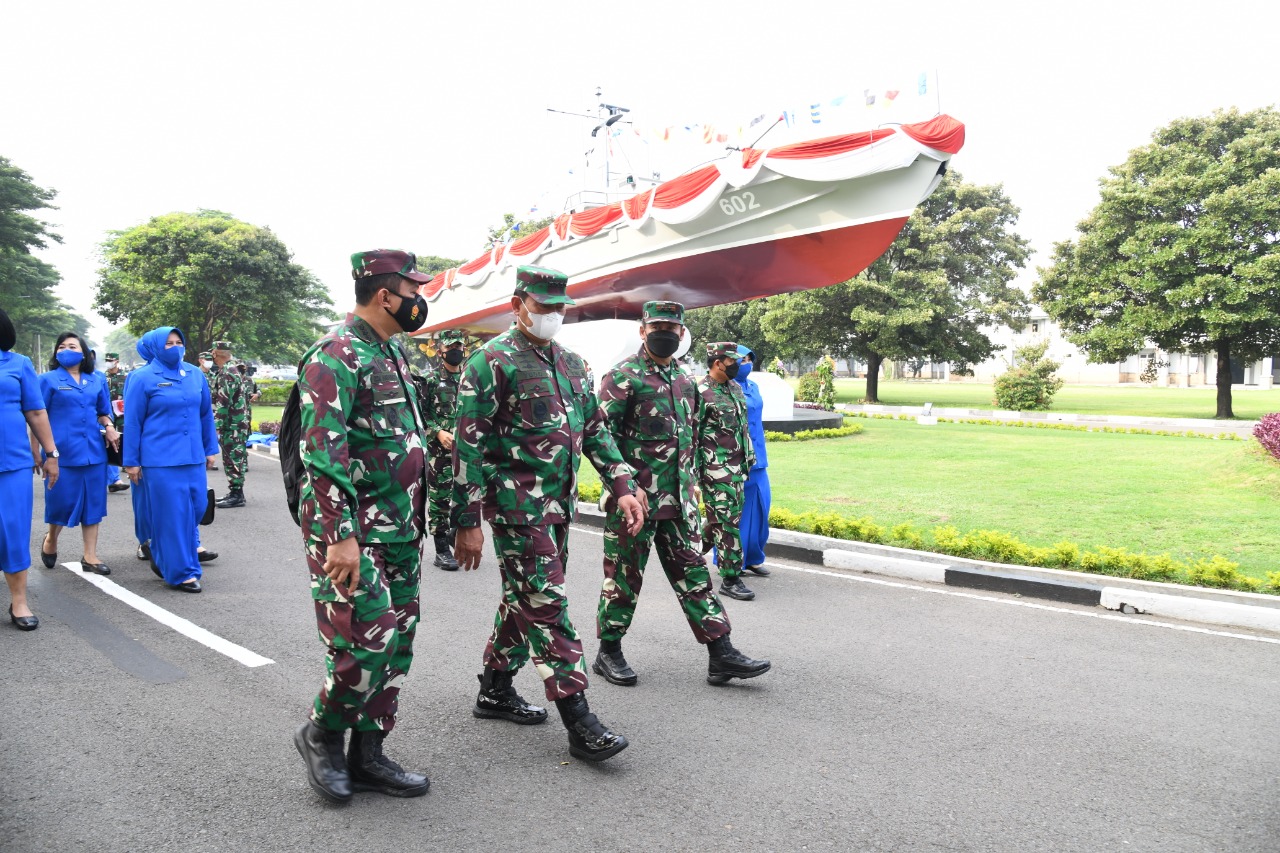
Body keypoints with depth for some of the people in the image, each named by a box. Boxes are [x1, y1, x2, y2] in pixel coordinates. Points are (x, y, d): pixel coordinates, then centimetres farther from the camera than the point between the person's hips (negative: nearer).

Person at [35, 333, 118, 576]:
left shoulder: (98, 380, 10)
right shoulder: (48, 380, 0)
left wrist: (109, 426, -3)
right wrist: (35, 451, -2)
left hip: (93, 451, 3)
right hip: (62, 451, -3)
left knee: (92, 502, 6)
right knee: (62, 502, 1)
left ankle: (90, 557, 14)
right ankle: (50, 540, 32)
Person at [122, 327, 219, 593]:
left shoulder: (195, 374, 10)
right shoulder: (142, 378, -2)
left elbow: (206, 414, 16)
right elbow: (133, 422, -1)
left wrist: (210, 449, 15)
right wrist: (131, 462, -2)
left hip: (193, 457, 5)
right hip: (160, 459, -5)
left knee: (197, 507, 6)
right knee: (171, 513, -1)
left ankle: (162, 558, 29)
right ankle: (181, 572, 10)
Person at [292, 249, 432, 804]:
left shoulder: (392, 351, 15)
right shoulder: (337, 355, -14)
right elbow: (323, 450, -21)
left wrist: (417, 506, 22)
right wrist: (341, 535, -26)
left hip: (400, 530, 9)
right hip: (353, 532, -9)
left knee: (397, 641, 11)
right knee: (367, 640, -10)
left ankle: (367, 755, 22)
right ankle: (323, 732, 17)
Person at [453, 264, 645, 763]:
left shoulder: (570, 363, 14)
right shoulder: (492, 362, -9)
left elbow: (595, 430, 17)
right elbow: (469, 446, -13)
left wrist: (623, 487, 6)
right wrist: (467, 522, -15)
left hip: (559, 504, 8)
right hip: (517, 506, -8)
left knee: (523, 600, 16)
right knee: (546, 606, -7)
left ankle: (495, 691, 32)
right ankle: (579, 724, -4)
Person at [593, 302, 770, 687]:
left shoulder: (685, 380, 14)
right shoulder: (623, 377, -8)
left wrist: (691, 485, 19)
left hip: (678, 500, 7)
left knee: (693, 572, 8)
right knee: (624, 575, 5)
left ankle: (721, 654, 11)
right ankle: (609, 652, 20)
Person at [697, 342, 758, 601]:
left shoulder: (735, 388, 13)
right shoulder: (701, 393, -13)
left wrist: (749, 456, 21)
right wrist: (694, 470, -13)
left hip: (738, 465, 8)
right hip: (716, 468, -8)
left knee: (725, 517, 14)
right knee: (728, 521, -5)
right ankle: (730, 579, 2)